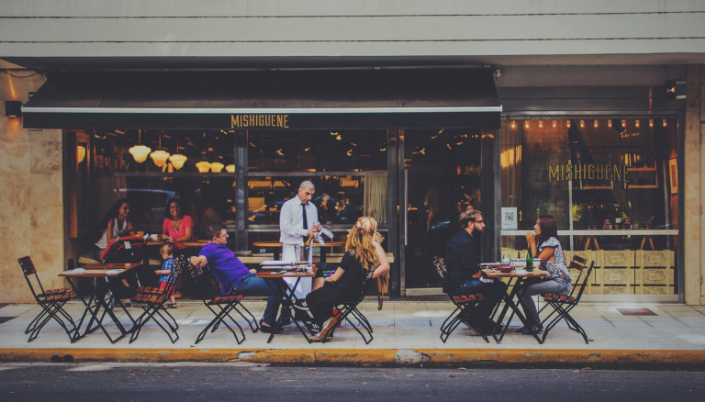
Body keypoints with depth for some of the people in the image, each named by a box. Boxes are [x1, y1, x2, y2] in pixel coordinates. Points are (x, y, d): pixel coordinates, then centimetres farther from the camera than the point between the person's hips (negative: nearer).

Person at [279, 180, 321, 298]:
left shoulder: (312, 207, 14)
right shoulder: (288, 205, -5)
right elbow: (284, 226, -15)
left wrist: (316, 228, -10)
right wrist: (305, 232, -21)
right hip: (291, 245, -5)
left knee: (307, 275, 6)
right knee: (290, 274, -9)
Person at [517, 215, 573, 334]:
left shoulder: (552, 243, -14)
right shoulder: (545, 241, 16)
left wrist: (532, 243, -7)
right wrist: (530, 243, 7)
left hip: (559, 283, -10)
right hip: (551, 279, 10)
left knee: (524, 291, -20)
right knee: (521, 289, 1)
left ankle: (536, 325, -6)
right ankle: (531, 323, 7)